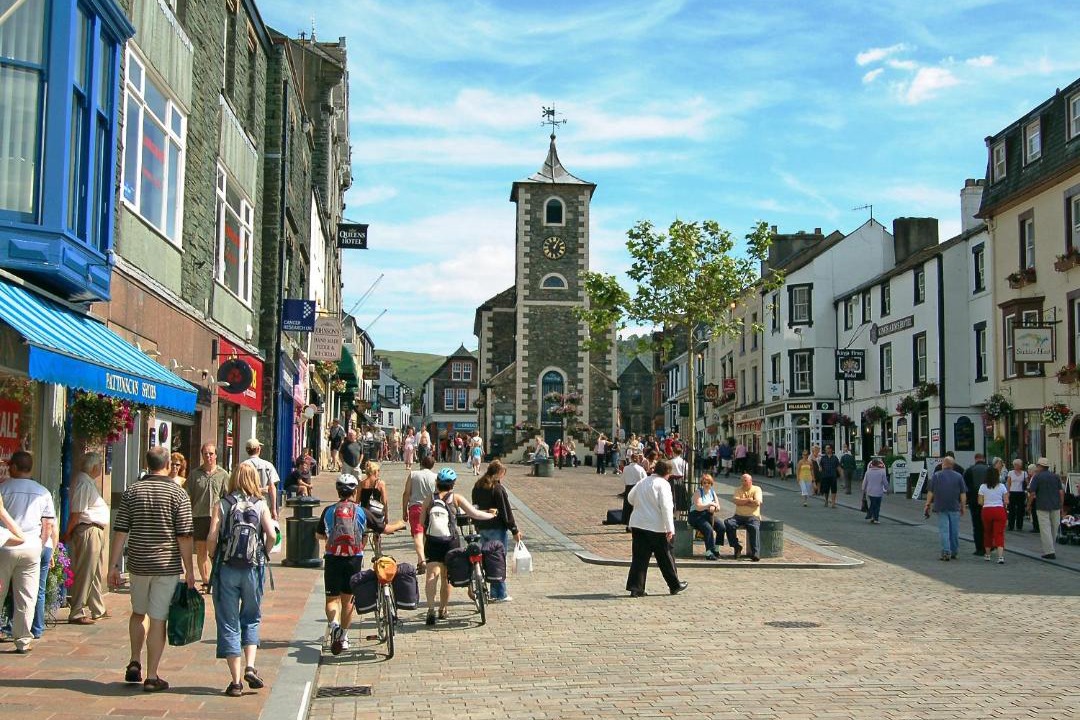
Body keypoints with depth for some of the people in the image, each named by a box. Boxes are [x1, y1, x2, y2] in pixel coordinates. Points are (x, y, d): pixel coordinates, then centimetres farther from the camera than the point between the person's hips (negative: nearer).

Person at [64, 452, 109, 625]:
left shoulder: (89, 482, 15)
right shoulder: (84, 483, -17)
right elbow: (76, 511, -21)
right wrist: (68, 532, -16)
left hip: (96, 532, 11)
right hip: (88, 531, -11)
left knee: (95, 573, 16)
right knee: (84, 573, -5)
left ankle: (98, 611, 25)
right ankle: (76, 614, 0)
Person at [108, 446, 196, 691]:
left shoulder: (132, 491, 2)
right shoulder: (178, 494, -6)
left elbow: (120, 531, 1)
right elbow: (184, 536, -9)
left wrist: (114, 565, 6)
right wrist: (189, 570, -2)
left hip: (138, 564, 3)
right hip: (167, 565, -3)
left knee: (138, 613, 24)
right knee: (158, 619, 1)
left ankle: (134, 663, 21)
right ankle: (152, 676, 5)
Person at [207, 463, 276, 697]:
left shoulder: (222, 504, 1)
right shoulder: (260, 505, 3)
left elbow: (212, 537, -9)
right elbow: (271, 535, -9)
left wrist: (214, 558, 8)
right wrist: (263, 554, 8)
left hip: (226, 569, 0)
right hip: (253, 569, 1)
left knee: (229, 624, 7)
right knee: (251, 619, 18)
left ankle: (236, 680, 7)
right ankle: (250, 666, 1)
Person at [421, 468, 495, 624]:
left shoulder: (429, 499, 2)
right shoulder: (456, 498, -3)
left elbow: (422, 522, 4)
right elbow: (474, 514, -4)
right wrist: (492, 515, 10)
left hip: (432, 542, 0)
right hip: (450, 542, 0)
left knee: (432, 574, -6)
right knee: (446, 577, 14)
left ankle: (431, 608, -25)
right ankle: (442, 610, 24)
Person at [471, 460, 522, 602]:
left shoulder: (477, 487, 9)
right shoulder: (498, 488, -14)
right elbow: (506, 511, -13)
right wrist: (515, 530, -8)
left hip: (482, 528, 7)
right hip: (497, 528, -7)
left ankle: (495, 593, 16)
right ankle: (501, 594, 3)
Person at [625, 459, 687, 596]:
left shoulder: (642, 482, 10)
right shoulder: (663, 484, -9)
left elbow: (631, 498, 22)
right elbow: (666, 506, -17)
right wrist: (670, 528, -18)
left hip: (637, 524, 5)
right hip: (656, 526, -5)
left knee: (639, 558, 5)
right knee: (665, 557, 9)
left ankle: (635, 588, -1)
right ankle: (675, 585, 22)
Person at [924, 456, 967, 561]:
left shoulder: (936, 475, 1)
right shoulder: (958, 476, 4)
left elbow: (930, 492, 1)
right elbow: (963, 494, 3)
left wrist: (928, 504, 8)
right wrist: (963, 507, 10)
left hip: (941, 507, -1)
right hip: (954, 507, 1)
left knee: (944, 530, -2)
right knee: (954, 531, 10)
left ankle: (946, 552, -11)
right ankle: (954, 552, 19)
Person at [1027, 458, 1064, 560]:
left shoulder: (1037, 477, -4)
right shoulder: (1056, 476, 9)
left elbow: (1032, 493, -8)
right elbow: (1061, 492, 5)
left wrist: (1029, 505, 4)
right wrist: (1061, 505, 13)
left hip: (1042, 506, -5)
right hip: (1055, 506, 5)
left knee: (1045, 529, -3)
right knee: (1054, 528, 15)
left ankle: (1049, 552, -8)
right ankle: (1049, 548, 25)